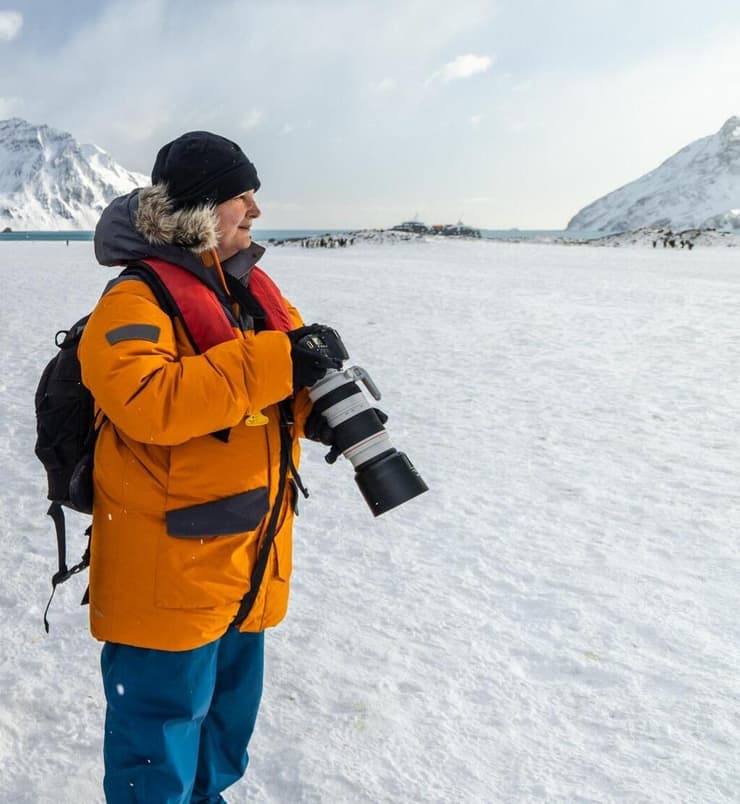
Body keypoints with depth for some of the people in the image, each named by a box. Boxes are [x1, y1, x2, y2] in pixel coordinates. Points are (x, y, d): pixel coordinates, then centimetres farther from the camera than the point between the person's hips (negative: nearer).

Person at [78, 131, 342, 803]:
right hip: (168, 568, -8)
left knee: (230, 713, 26)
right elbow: (145, 400, -34)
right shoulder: (137, 299, -17)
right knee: (162, 726, 8)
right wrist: (273, 361, -33)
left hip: (248, 562, 8)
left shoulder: (255, 290, 8)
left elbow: (284, 386, 14)